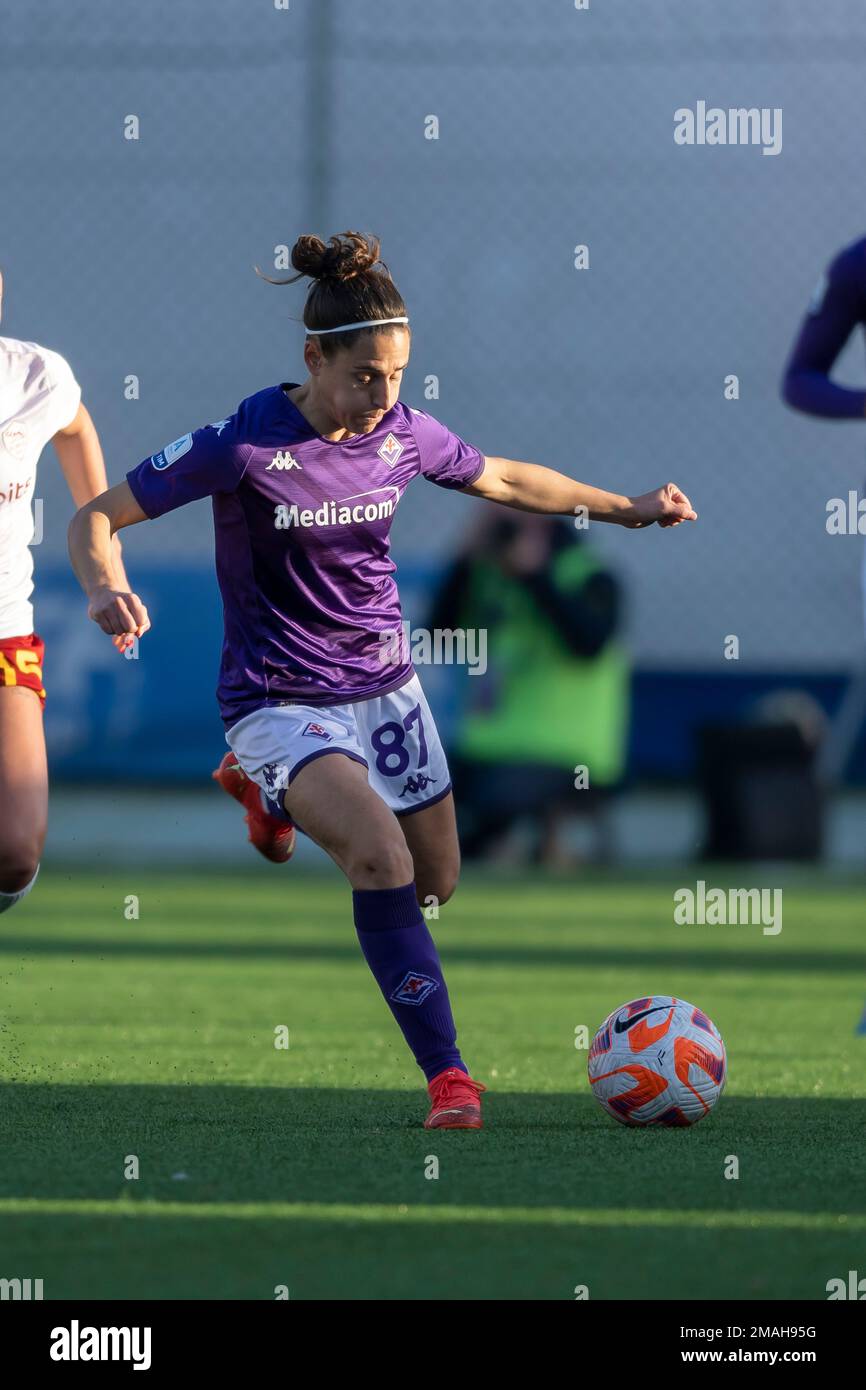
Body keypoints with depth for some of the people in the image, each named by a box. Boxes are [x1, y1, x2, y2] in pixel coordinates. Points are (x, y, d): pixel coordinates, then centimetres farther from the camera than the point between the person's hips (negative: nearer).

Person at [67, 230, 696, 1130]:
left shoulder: (404, 433, -5)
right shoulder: (244, 445, -20)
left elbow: (501, 480, 17)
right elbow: (94, 518, -15)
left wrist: (625, 509, 14)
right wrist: (103, 590, -35)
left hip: (384, 687, 6)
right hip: (280, 703, -6)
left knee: (434, 883, 18)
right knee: (382, 858, -29)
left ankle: (267, 793, 43)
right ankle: (446, 1075, -21)